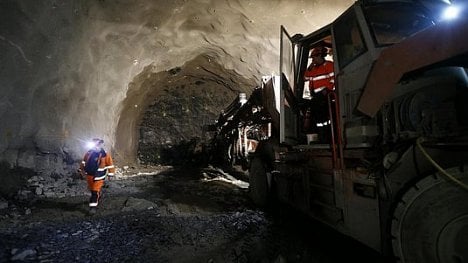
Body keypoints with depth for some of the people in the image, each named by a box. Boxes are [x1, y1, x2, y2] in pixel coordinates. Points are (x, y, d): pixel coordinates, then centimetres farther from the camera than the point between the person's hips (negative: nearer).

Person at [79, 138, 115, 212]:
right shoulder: (89, 153, -3)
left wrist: (110, 174, -7)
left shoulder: (105, 155, -14)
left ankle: (93, 206, 3)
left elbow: (110, 165, -8)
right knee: (92, 190, 21)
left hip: (98, 176, -5)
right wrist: (82, 171, 15)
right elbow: (83, 162, 12)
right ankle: (99, 195, 49)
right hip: (89, 175, 5)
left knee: (95, 191, -6)